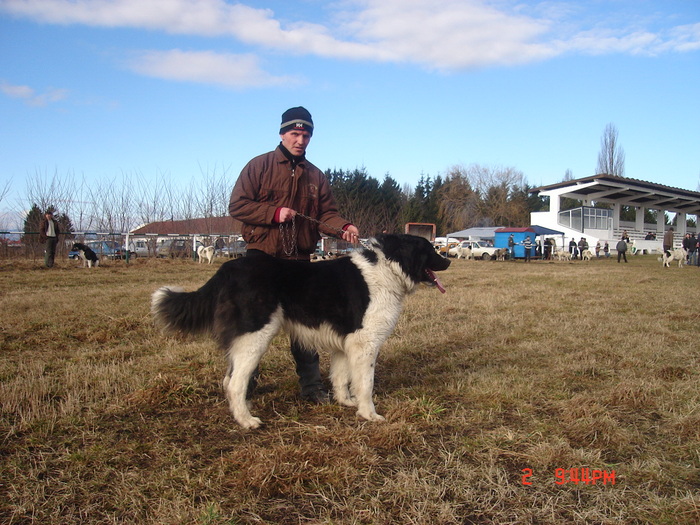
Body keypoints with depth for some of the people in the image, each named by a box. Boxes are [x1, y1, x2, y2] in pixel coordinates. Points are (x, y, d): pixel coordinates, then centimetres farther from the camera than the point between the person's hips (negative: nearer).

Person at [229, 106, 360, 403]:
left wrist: (344, 227, -15)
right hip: (261, 258, -3)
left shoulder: (316, 176, 12)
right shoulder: (260, 166, 0)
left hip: (299, 260, 3)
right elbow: (237, 205, -5)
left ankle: (311, 386, 15)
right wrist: (274, 213, -16)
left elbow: (326, 214, 6)